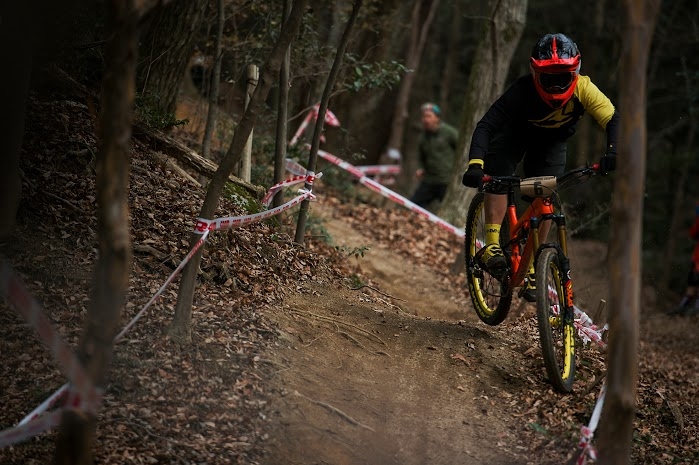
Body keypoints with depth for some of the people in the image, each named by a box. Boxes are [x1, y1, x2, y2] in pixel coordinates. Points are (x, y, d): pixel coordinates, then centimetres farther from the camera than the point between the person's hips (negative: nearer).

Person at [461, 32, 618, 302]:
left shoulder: (583, 89, -34)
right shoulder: (523, 90, -39)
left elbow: (613, 119, -34)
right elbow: (486, 125, -42)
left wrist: (612, 152, -54)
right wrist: (475, 164, -56)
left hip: (552, 141, 2)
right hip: (515, 132, -2)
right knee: (496, 176, -27)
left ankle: (530, 270, 1)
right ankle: (492, 245, -27)